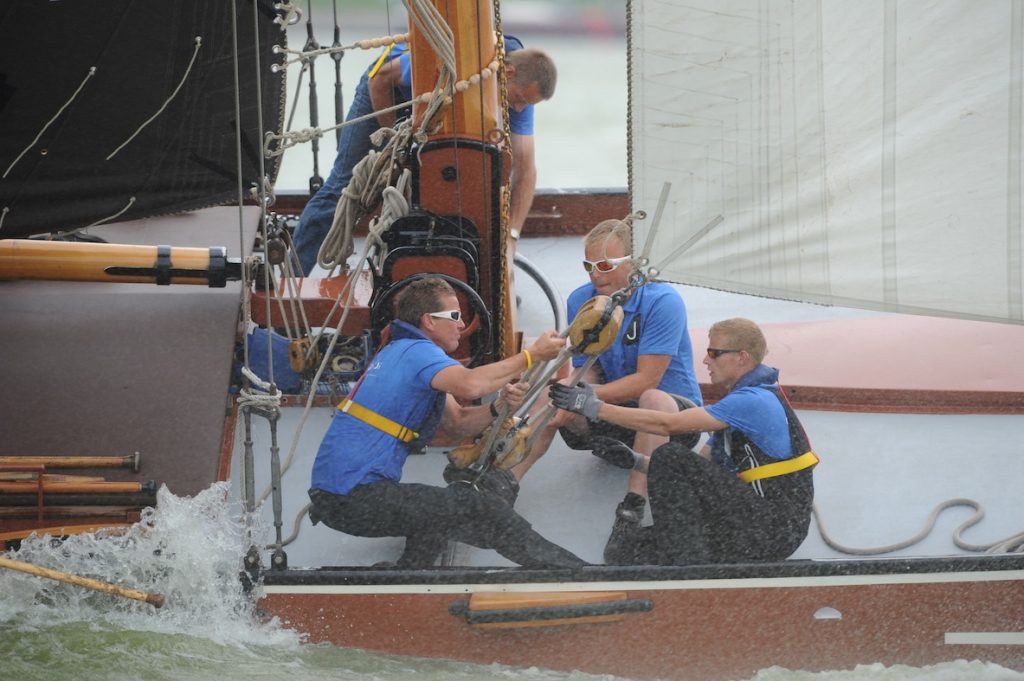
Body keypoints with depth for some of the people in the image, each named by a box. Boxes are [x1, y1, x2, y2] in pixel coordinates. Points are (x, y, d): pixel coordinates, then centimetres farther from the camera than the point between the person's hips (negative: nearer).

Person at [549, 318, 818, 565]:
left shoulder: (754, 401, -15)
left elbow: (668, 424, -18)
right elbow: (697, 468, 17)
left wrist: (596, 408, -16)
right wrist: (637, 461, 4)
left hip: (775, 530, -10)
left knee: (670, 456, -17)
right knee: (633, 544, 4)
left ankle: (684, 560, -17)